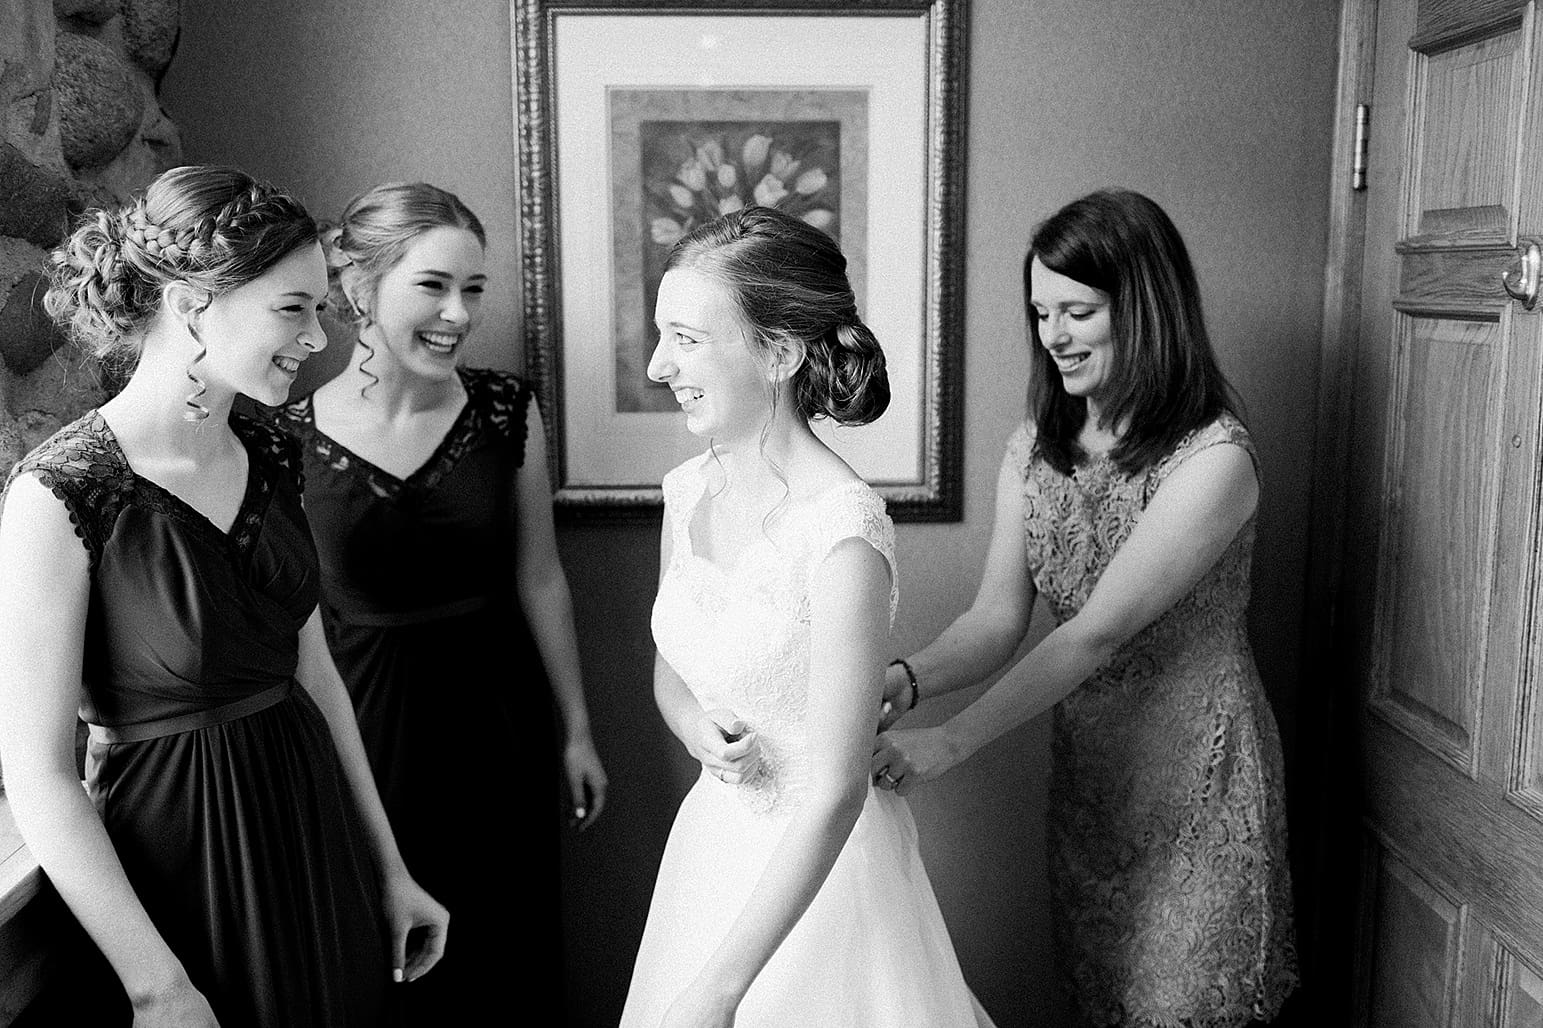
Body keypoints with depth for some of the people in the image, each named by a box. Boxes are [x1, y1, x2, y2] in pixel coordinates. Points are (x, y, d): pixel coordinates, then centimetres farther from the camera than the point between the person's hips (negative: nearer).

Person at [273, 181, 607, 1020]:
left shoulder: (507, 411, -7)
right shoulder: (288, 439, -12)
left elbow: (539, 580, 0)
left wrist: (577, 730, 6)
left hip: (496, 711, 2)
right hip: (364, 726, -1)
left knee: (506, 955, 17)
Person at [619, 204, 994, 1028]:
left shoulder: (842, 532, -24)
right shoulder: (687, 492, -3)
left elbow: (835, 794, -23)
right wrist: (694, 725, -10)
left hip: (818, 864, -6)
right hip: (712, 838, 6)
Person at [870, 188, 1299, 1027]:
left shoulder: (1214, 458, -19)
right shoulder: (1034, 448, 1)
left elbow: (1100, 631, -27)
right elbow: (999, 617, -5)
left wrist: (952, 740, -32)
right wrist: (907, 681, -24)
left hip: (1196, 782, -5)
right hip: (1084, 770, 6)